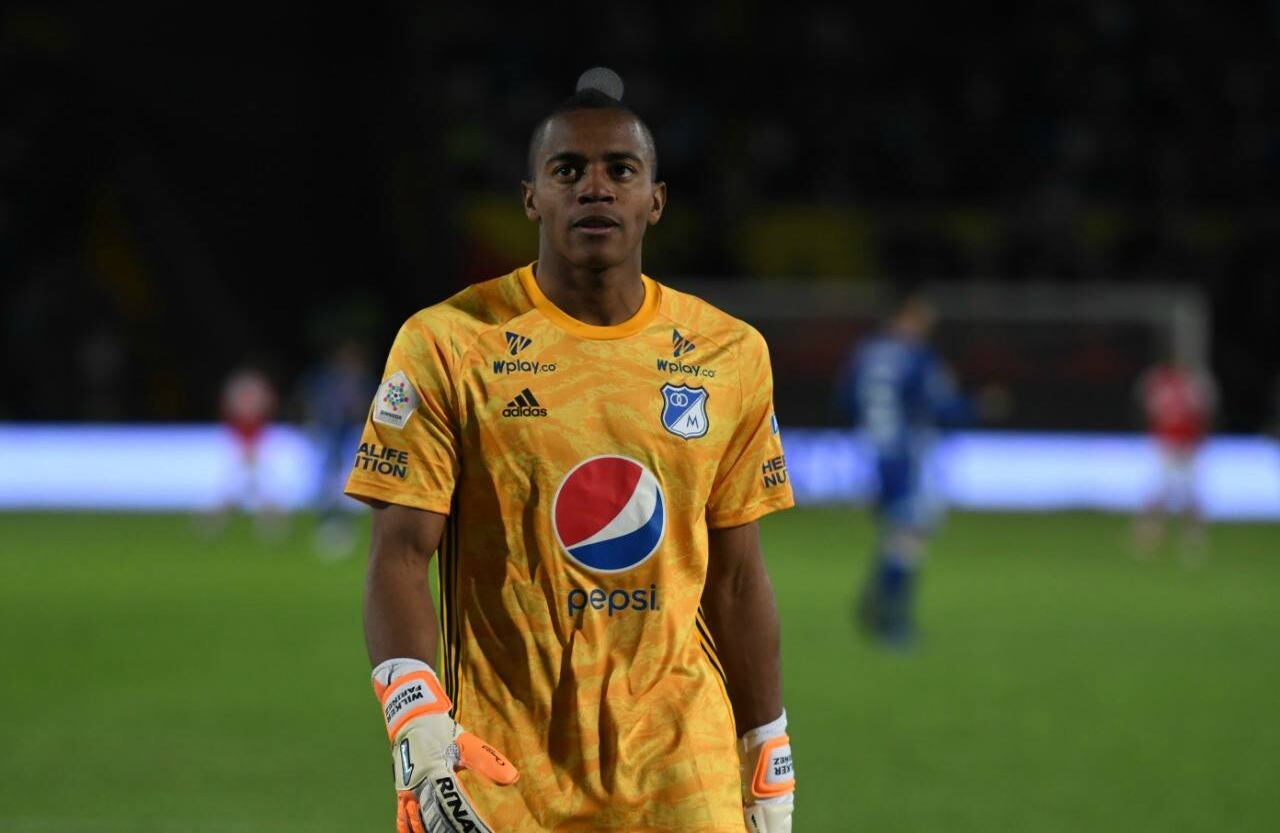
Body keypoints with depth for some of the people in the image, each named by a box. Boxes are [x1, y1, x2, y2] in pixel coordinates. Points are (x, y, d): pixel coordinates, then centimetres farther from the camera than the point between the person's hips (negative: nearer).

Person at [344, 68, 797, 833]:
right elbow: (402, 556, -6)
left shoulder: (730, 356, 8)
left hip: (683, 769, 2)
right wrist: (421, 738, -20)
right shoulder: (448, 345, -2)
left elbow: (737, 578, 12)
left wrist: (771, 770, 11)